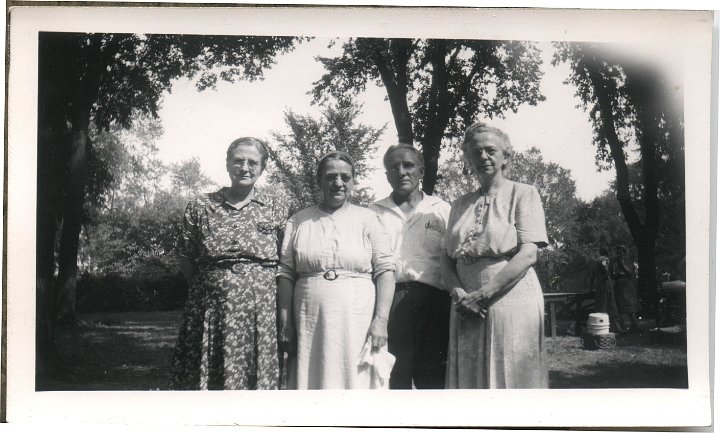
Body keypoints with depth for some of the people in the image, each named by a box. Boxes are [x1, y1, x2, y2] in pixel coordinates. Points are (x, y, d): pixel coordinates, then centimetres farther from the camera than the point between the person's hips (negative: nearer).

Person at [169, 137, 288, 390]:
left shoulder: (276, 211, 6)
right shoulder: (200, 208, 6)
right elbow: (186, 260, 11)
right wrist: (209, 288, 3)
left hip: (261, 312, 0)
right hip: (209, 313, 0)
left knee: (256, 379, 3)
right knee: (206, 382, 2)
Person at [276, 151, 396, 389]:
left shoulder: (367, 219, 6)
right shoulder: (298, 221, 9)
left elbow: (385, 270, 1)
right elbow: (285, 273, 7)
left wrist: (381, 320, -8)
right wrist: (285, 323, 1)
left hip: (357, 324, -1)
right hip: (310, 325, 1)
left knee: (355, 383, 0)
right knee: (311, 383, 4)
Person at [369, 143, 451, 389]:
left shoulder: (441, 210, 16)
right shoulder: (375, 212, 17)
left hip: (432, 301, 0)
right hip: (388, 299, 0)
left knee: (433, 378, -2)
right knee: (393, 377, -2)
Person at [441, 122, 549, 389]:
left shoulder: (523, 194, 2)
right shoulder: (460, 205, 17)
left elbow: (528, 255, -10)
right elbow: (447, 258, 13)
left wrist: (480, 295, -14)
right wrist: (457, 292, -9)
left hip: (512, 306, -4)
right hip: (467, 313, 4)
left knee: (511, 379, -1)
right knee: (468, 381, 6)